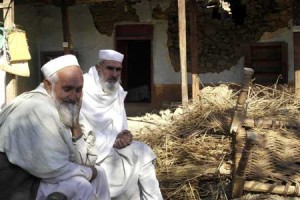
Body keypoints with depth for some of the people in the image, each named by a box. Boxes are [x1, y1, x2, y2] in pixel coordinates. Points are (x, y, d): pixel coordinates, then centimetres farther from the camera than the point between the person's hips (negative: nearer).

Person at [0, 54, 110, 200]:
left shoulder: (62, 106, 3)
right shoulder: (37, 109, -25)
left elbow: (81, 160, 2)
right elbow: (54, 170, -28)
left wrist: (75, 123, -10)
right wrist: (88, 172, -11)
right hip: (14, 187, -9)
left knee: (99, 173, 9)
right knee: (80, 186, -23)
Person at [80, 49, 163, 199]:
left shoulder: (117, 91, 6)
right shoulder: (82, 89, -19)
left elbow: (120, 123, 11)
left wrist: (123, 136, -13)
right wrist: (112, 141, -20)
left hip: (111, 146, 7)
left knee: (143, 152, -7)